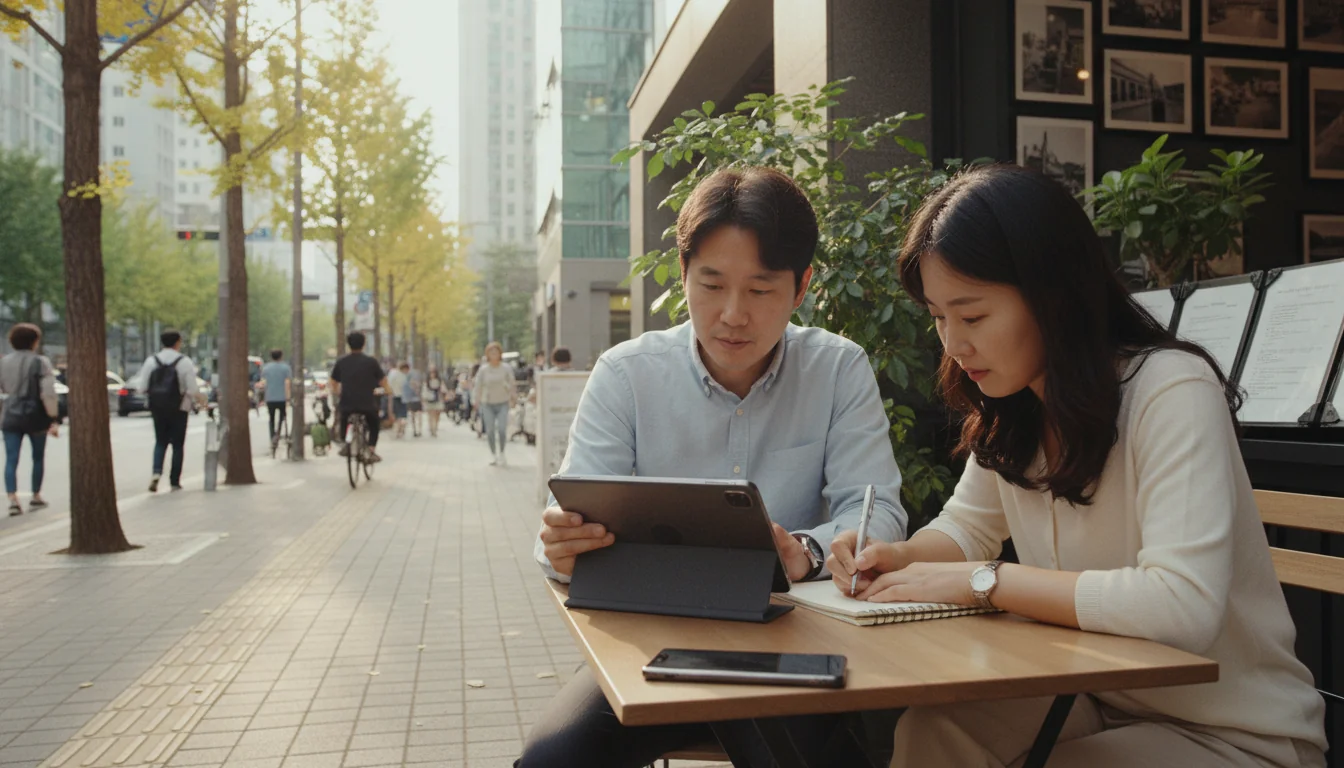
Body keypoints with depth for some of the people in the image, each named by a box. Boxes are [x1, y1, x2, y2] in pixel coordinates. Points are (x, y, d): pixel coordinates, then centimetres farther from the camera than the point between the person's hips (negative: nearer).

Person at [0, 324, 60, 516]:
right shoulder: (40, 363, -11)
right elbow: (48, 394, -15)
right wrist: (53, 420, -12)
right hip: (35, 416, -3)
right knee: (38, 457, 14)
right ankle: (36, 497, 24)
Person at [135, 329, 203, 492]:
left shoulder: (151, 361, 1)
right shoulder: (184, 361, -8)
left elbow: (143, 387, 0)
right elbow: (192, 389, -12)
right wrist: (201, 402, 5)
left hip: (157, 408, 3)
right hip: (178, 409, -3)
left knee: (160, 442, 16)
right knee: (177, 445, 7)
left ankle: (156, 471, -8)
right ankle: (174, 482, 8)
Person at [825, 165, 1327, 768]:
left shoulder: (1172, 391, -24)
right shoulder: (1009, 412, -1)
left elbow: (1183, 605, -35)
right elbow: (968, 525, 15)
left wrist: (983, 581, -27)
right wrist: (898, 559, -8)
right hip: (1097, 695, 6)